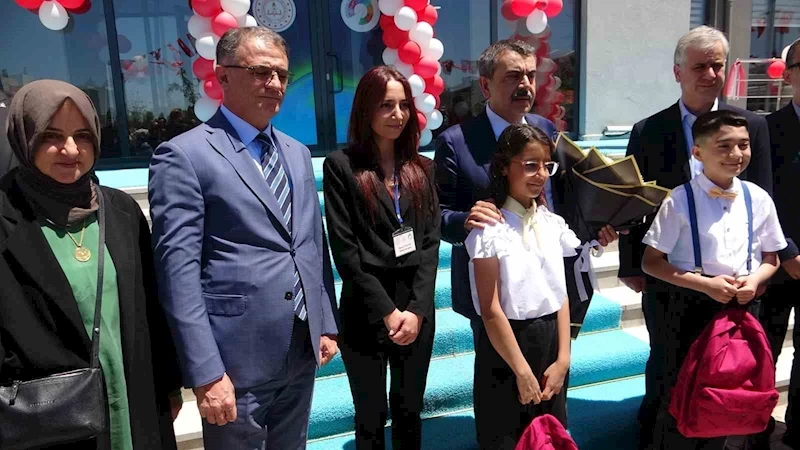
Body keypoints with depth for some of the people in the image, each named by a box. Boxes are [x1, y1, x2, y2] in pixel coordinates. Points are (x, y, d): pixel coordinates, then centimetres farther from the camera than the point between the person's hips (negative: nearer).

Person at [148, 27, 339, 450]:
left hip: (303, 351, 6)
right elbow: (178, 271, -15)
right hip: (237, 358, -6)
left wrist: (326, 323, 11)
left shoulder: (297, 154, 11)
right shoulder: (183, 156, -10)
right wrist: (205, 372, -17)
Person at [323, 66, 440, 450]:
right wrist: (387, 311, -12)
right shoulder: (341, 165, -4)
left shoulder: (421, 168, 9)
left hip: (417, 308, 4)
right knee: (370, 419, 12)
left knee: (409, 412, 17)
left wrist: (416, 309, -8)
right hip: (365, 312, -3)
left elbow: (431, 242, 3)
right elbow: (344, 249, -10)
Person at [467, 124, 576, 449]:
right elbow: (491, 311, -16)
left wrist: (563, 359, -2)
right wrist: (522, 371, -12)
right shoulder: (491, 230, -15)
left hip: (550, 340, 6)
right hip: (506, 344, -5)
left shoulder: (553, 224, 2)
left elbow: (561, 296, 4)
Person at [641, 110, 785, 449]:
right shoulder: (680, 201, -13)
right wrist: (705, 284, -19)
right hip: (692, 306, -4)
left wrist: (754, 280, -11)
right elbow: (651, 262, -11)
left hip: (743, 307, 4)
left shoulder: (759, 199, -1)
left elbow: (771, 257, 10)